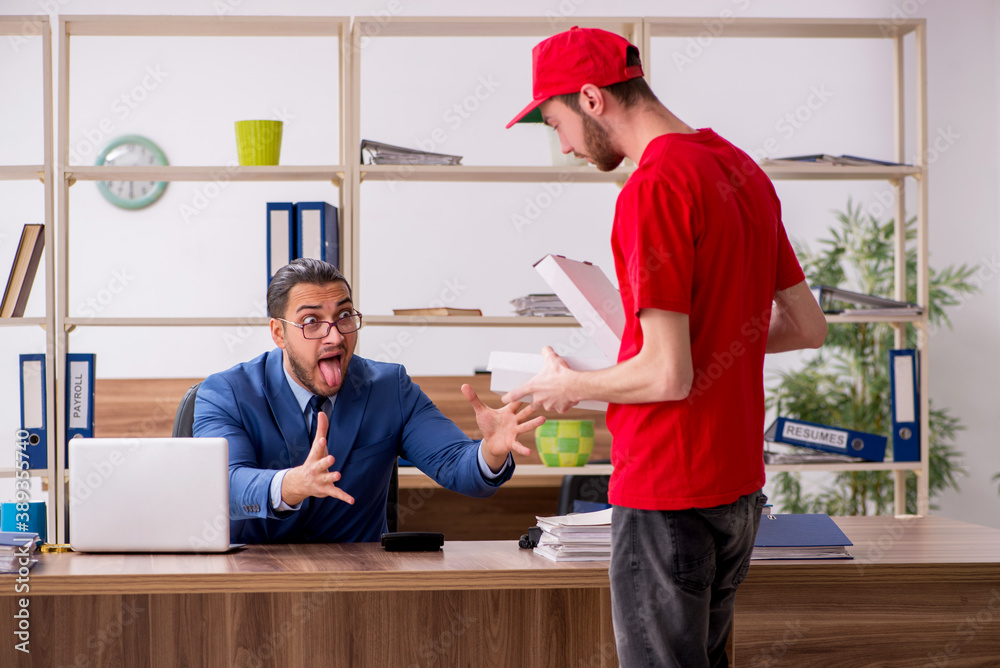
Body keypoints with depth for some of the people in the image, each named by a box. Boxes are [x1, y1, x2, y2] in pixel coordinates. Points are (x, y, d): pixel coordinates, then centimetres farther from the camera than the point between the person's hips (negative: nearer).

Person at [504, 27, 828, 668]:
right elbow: (809, 327, 16)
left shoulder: (654, 188, -19)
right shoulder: (741, 169, 9)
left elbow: (668, 376, -21)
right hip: (739, 485, 9)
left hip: (668, 494, -9)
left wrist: (569, 386, -5)